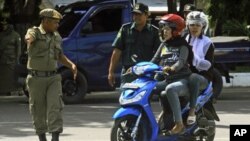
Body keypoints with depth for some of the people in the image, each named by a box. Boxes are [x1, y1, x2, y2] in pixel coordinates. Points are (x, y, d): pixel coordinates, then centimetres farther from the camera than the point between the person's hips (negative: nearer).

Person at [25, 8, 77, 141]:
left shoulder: (56, 37, 10)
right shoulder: (34, 32, -8)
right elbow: (29, 37, -35)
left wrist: (71, 65, 6)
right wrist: (30, 39, -60)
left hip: (53, 78, 3)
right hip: (36, 79, -3)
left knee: (55, 107, -13)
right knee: (39, 111, 5)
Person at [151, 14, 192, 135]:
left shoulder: (182, 45, -1)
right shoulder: (163, 45, 18)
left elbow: (181, 61, -19)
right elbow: (154, 61, 12)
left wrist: (171, 68, -39)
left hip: (183, 80, -8)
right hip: (168, 80, 8)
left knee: (170, 89, -37)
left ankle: (179, 123, -37)